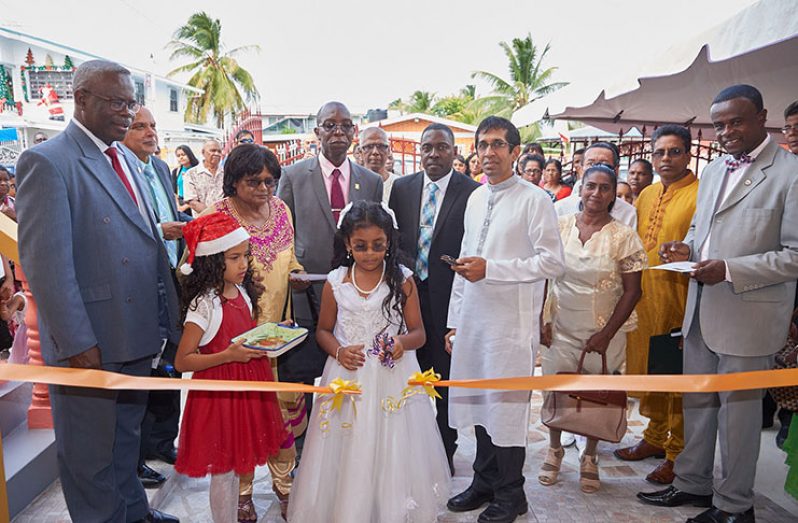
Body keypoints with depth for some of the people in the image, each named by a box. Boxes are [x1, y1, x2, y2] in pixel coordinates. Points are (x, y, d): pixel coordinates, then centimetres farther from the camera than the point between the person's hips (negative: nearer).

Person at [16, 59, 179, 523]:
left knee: (127, 436, 24)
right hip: (89, 344, -8)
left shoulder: (125, 159, 11)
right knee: (91, 452, 12)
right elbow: (45, 262, -19)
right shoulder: (47, 162, -14)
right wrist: (77, 344, -21)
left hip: (136, 335, 8)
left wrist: (172, 311, 10)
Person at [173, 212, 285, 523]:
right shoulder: (203, 305, -20)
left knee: (235, 463, 20)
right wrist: (228, 355, -28)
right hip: (218, 391, -7)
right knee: (222, 470, 9)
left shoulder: (243, 292, 2)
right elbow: (182, 361, -18)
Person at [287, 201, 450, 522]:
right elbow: (323, 331, 10)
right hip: (348, 378, 1)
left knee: (392, 455, 7)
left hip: (392, 379, -1)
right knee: (347, 456, 9)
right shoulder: (335, 283, -1)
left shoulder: (403, 280, -4)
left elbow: (418, 333, 0)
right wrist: (338, 352, -11)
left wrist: (403, 342, -22)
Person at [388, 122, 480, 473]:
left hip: (449, 298, -3)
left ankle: (445, 451, 30)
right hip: (408, 294, 3)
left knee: (446, 379, 11)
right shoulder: (401, 188, 5)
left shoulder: (473, 192, -7)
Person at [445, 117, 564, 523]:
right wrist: (454, 319, 15)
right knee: (478, 401, 15)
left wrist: (490, 269, -18)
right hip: (472, 318, 6)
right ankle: (484, 482, 34)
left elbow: (552, 262, -13)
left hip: (511, 322, -6)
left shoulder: (534, 200, -8)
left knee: (507, 406, 4)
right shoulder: (475, 199, 13)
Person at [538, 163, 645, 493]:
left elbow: (632, 291, -6)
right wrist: (543, 320, -2)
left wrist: (607, 334, -11)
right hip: (561, 327, 1)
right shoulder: (560, 226, -2)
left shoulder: (624, 236, -7)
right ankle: (554, 450, 31)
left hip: (603, 332, -1)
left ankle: (589, 457, 32)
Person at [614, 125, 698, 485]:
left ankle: (678, 453, 18)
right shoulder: (646, 195, 14)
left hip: (679, 297, -7)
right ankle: (655, 437, 33)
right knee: (646, 370, 16)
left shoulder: (701, 194, -8)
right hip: (643, 297, 7)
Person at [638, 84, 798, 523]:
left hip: (749, 315, -7)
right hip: (701, 308, 7)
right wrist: (687, 249, 0)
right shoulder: (713, 170, 11)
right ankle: (692, 483, 35)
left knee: (738, 408, 8)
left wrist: (730, 270, -23)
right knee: (696, 402, 17)